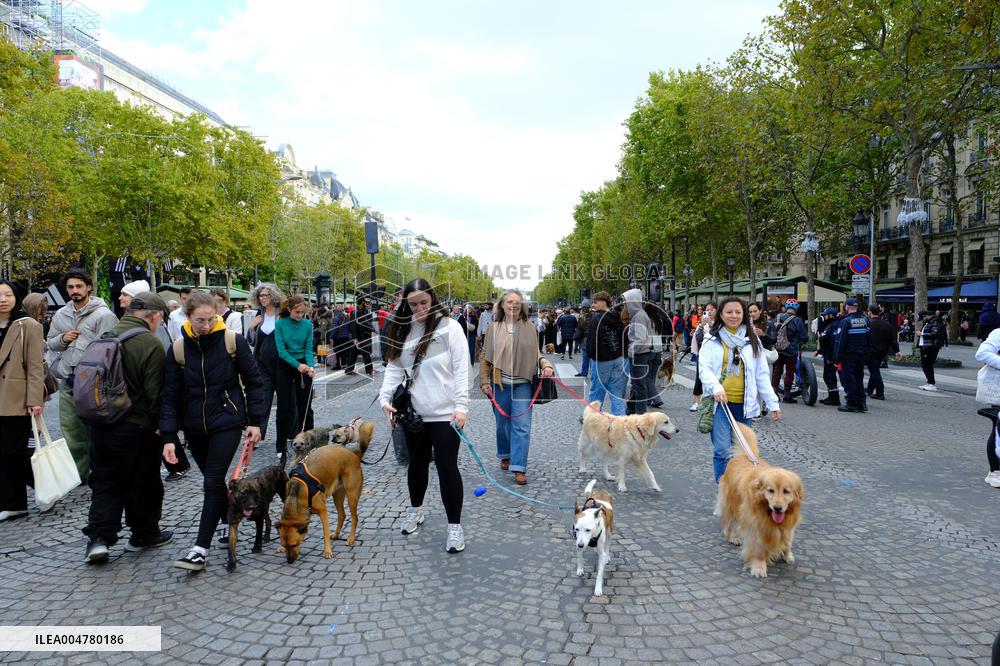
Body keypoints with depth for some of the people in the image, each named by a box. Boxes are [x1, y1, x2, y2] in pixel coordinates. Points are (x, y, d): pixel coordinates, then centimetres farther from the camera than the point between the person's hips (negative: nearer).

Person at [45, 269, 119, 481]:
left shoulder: (103, 315, -7)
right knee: (70, 430, 11)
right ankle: (77, 473, 23)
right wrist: (62, 339, -4)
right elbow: (50, 343, 19)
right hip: (67, 382, 6)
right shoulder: (60, 315, 12)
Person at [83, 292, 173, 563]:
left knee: (104, 482, 15)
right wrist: (159, 424, -4)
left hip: (100, 425, 6)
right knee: (143, 484, 11)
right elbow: (155, 392, -17)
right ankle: (144, 534, 24)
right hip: (137, 427, -6)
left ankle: (98, 537, 7)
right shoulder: (150, 343, -17)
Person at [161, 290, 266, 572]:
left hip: (227, 422, -4)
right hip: (194, 427, 4)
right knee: (213, 481, 14)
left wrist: (254, 421, -4)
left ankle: (201, 549, -4)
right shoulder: (178, 349, -3)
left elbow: (253, 382, -2)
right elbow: (170, 395, -1)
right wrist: (169, 436, -9)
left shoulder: (233, 342, -11)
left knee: (213, 482, -8)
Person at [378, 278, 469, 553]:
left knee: (447, 466, -2)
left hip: (444, 413, -5)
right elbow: (394, 368, 6)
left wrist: (460, 406, -17)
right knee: (417, 463, 19)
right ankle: (415, 510, 41)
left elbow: (461, 369, -10)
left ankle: (455, 526, 9)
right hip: (414, 413, 5)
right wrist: (385, 398, -7)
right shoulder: (402, 330, 8)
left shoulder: (449, 326, -7)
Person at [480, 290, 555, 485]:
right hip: (500, 384, 1)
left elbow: (535, 353, 11)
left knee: (522, 426, -6)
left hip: (522, 384, -1)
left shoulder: (529, 327, 2)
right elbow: (485, 357, 4)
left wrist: (545, 364, -8)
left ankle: (519, 468, -3)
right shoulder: (493, 328, 0)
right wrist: (484, 381, -1)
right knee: (502, 423, 15)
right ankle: (505, 455, 38)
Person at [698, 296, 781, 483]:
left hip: (744, 404, 3)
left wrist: (772, 403, 5)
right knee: (723, 450, -10)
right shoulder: (712, 340, 3)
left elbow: (761, 374, 11)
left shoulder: (752, 340, 11)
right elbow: (704, 368, -8)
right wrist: (716, 388, -27)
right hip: (719, 403, -3)